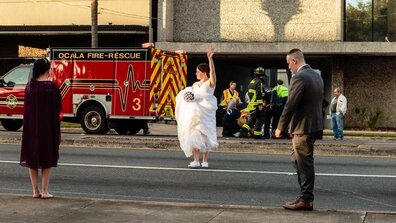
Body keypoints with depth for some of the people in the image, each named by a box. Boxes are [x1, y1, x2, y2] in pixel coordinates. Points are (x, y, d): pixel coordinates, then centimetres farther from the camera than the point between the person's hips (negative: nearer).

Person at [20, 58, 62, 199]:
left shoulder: (29, 86, -1)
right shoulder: (52, 87, -12)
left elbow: (27, 107, 4)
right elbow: (57, 108, -7)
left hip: (31, 126, 3)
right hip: (48, 127, -3)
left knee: (32, 157, 11)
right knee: (47, 159, 6)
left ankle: (35, 190, 12)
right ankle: (44, 191, 3)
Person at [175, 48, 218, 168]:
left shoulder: (210, 83, -2)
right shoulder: (195, 84, 15)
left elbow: (212, 71, -18)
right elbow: (190, 95, 19)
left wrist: (210, 59, -30)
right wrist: (185, 94, -5)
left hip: (206, 113, -5)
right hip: (195, 112, 5)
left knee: (205, 136, -2)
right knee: (194, 136, -2)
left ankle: (205, 161, 6)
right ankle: (196, 160, 0)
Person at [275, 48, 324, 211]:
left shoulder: (299, 77, -17)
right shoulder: (316, 75, 12)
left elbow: (290, 105, -19)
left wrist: (281, 127, -10)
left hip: (303, 126, -9)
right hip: (314, 123, 9)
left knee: (304, 162, -3)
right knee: (297, 159, 18)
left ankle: (306, 200, 4)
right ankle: (304, 194, 21)